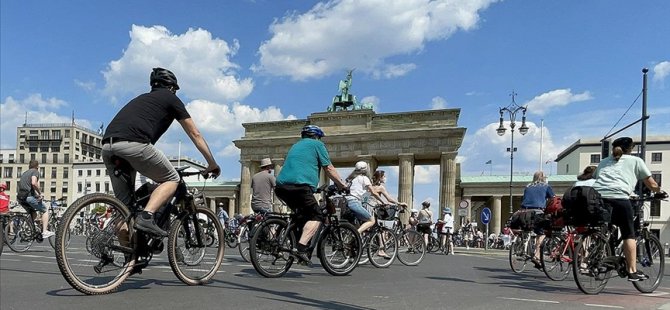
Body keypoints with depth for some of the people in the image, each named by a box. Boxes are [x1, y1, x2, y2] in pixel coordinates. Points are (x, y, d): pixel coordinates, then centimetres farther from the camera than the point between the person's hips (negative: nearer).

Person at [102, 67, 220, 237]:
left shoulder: (141, 98, 38)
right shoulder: (170, 98, 20)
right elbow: (195, 135, 20)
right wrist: (213, 164, 28)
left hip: (107, 146, 7)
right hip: (133, 144, -7)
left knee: (124, 204, 16)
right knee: (172, 179, 11)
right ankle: (146, 217, -10)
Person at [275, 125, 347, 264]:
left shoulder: (295, 146, 33)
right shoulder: (317, 144, 12)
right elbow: (329, 169, 8)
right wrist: (342, 185, 17)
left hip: (281, 186, 8)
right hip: (300, 186, -7)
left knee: (302, 215, 22)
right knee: (316, 216, -1)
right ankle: (301, 247, -18)